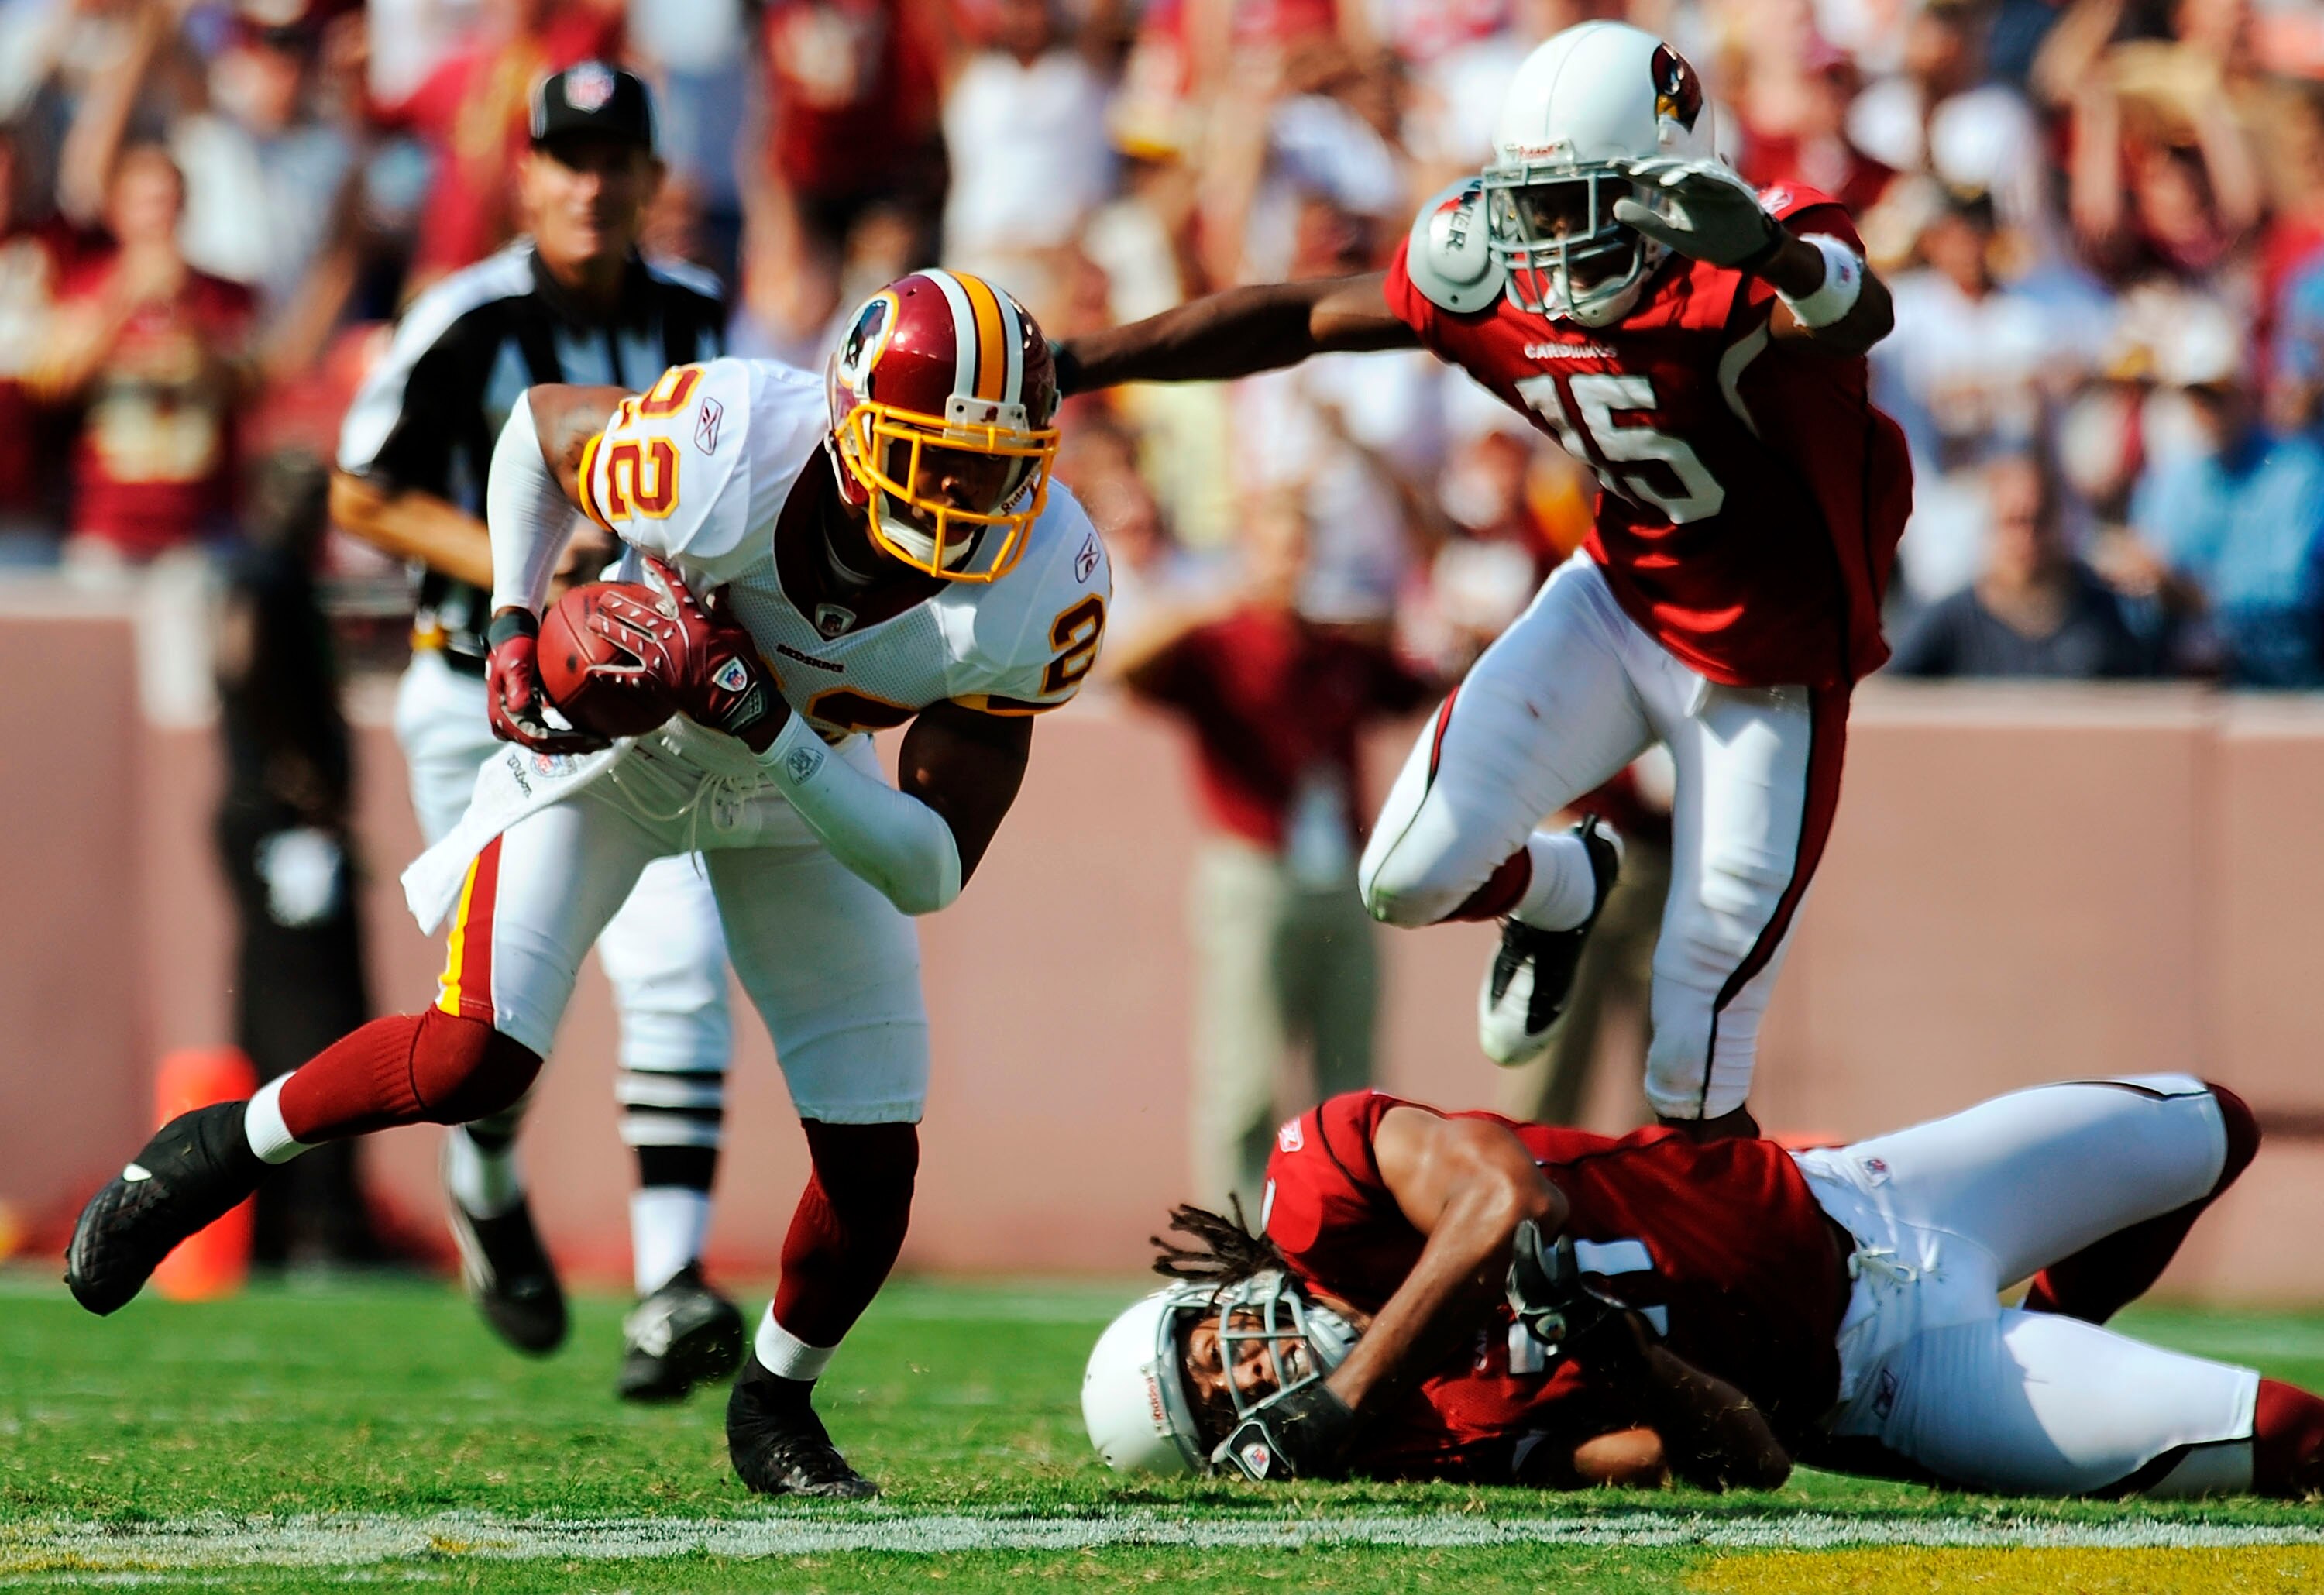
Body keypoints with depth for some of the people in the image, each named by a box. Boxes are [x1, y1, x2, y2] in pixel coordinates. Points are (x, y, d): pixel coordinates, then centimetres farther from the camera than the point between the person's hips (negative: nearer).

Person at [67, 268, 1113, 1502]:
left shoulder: (1036, 586, -30)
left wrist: (763, 724, -39)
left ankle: (775, 1404, 24)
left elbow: (930, 871, -27)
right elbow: (540, 424, -11)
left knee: (874, 1167, -4)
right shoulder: (729, 462, -37)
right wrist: (513, 629, -18)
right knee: (477, 1059, -22)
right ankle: (226, 1146, 4)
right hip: (612, 739, -3)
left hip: (803, 783, 3)